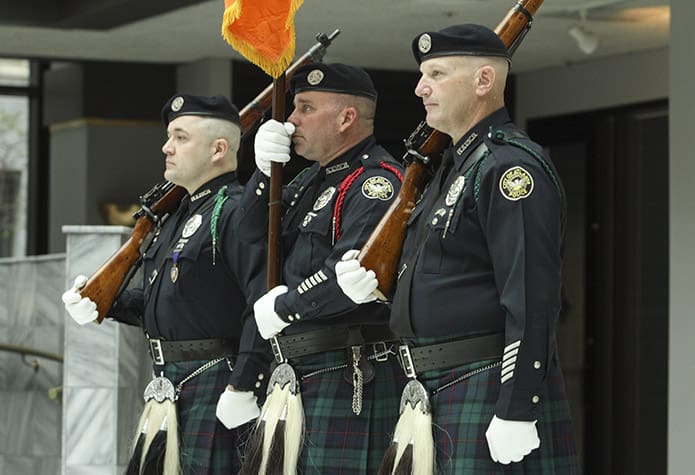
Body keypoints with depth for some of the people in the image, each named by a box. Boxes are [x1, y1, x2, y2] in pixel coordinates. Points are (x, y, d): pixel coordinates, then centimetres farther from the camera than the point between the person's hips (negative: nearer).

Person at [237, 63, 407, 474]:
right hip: (298, 373, 10)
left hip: (350, 381, -10)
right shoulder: (316, 178, 20)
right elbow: (252, 234, 19)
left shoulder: (376, 181, -13)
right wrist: (265, 171, 2)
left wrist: (281, 308, -14)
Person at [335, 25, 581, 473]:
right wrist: (372, 281, 5)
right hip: (440, 395, 10)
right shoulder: (456, 165, 19)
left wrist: (516, 414, -24)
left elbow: (531, 301, -21)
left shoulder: (512, 166, -13)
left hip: (491, 392, -10)